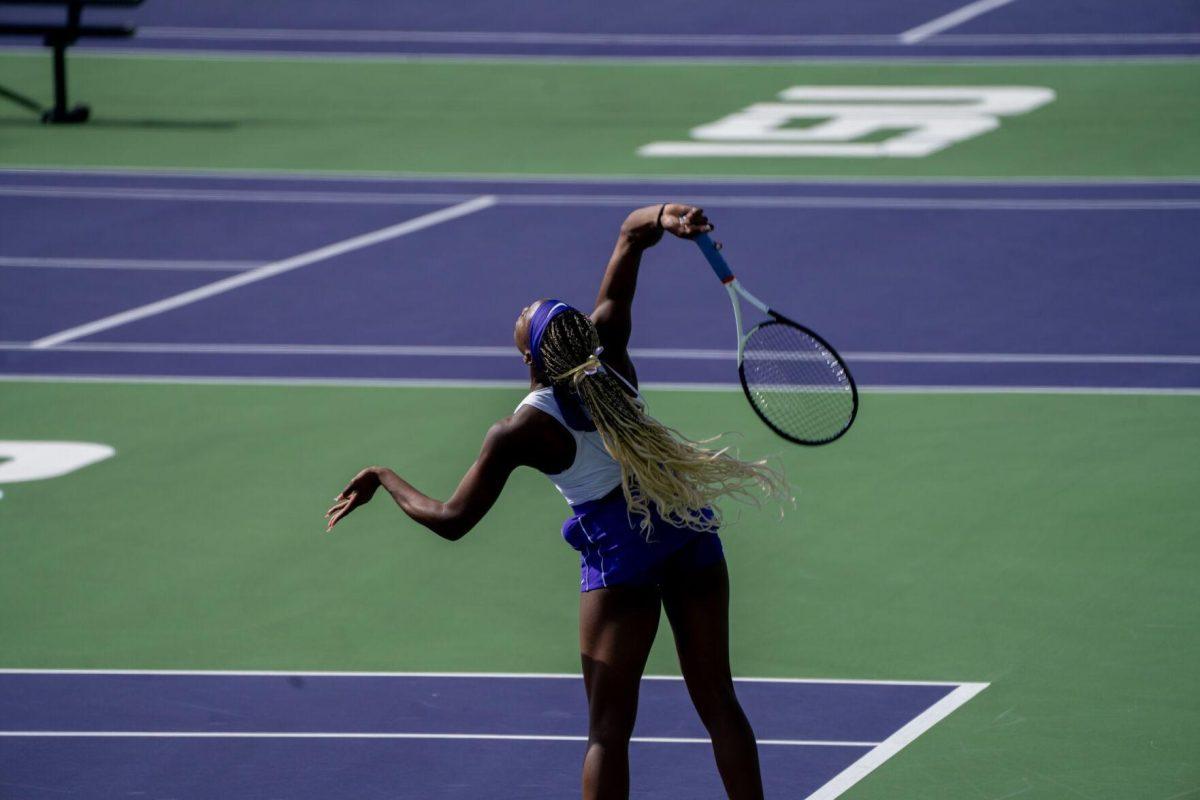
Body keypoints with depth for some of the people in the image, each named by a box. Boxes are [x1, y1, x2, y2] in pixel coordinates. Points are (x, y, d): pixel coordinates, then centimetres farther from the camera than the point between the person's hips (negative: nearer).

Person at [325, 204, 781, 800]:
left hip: (620, 551, -5)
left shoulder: (519, 433, -17)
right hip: (689, 525, 5)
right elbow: (632, 231, 0)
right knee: (718, 704, 12)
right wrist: (663, 218, -22)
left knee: (608, 730, 3)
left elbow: (452, 521, -11)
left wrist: (383, 480, 2)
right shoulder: (608, 350, -7)